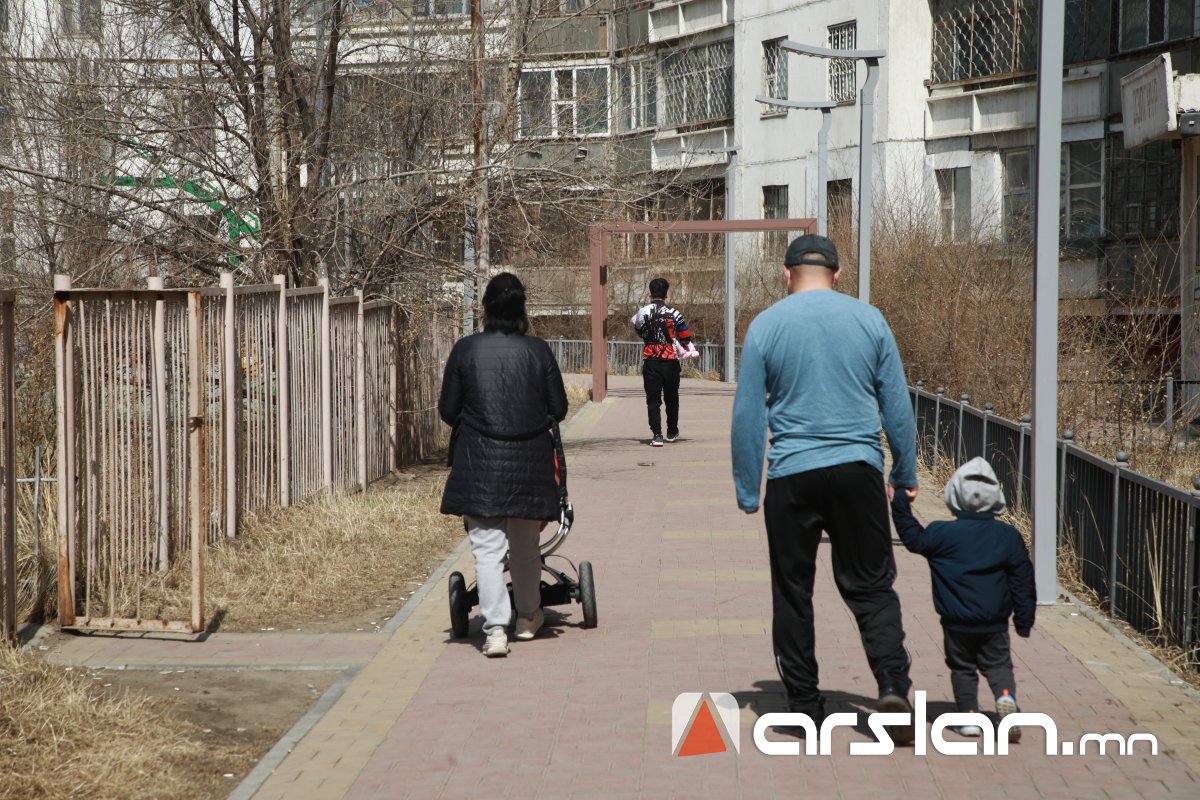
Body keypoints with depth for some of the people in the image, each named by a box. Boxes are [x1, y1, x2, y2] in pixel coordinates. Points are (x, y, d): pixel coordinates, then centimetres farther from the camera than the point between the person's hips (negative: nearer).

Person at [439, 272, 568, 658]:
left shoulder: (465, 350, -4)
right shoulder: (537, 350, -3)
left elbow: (447, 410, 1)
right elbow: (558, 409, 3)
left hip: (480, 463, -1)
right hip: (529, 462, 2)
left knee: (487, 546, 1)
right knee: (526, 545, 17)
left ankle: (496, 629, -7)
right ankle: (528, 617, 32)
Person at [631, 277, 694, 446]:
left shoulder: (642, 312, -3)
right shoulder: (674, 313, -6)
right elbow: (685, 338, 0)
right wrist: (688, 350, 19)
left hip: (650, 361, 0)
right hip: (671, 361, 0)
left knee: (653, 400, 1)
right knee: (671, 398, 17)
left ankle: (657, 435, -12)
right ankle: (672, 432, 29)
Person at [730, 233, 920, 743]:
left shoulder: (766, 326, 1)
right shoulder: (869, 320, 4)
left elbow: (747, 416, 1)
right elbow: (897, 405, 7)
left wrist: (747, 491, 7)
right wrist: (905, 476, 16)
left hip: (791, 477, -1)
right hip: (858, 471, 1)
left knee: (792, 592, 10)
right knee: (871, 586, 9)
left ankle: (804, 706, 15)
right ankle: (892, 684, -9)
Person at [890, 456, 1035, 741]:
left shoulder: (942, 534, -10)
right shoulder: (1008, 536, -1)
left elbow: (913, 538, 6)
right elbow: (1022, 581, 2)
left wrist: (900, 505, 13)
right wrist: (1024, 619, 11)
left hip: (957, 623, -1)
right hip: (995, 623, 1)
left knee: (962, 668, 14)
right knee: (998, 665, 12)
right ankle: (1006, 696, -16)